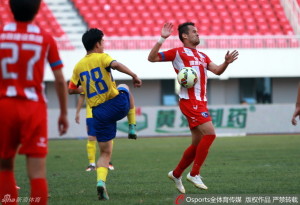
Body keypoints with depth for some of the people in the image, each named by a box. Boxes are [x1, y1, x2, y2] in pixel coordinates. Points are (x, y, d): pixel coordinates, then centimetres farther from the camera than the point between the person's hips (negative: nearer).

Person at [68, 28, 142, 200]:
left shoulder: (79, 66, 11)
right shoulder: (101, 57, -3)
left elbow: (71, 90, 17)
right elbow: (115, 65, -24)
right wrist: (134, 76, -18)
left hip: (99, 113, 3)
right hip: (117, 104, -3)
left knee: (105, 153, 10)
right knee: (124, 88, 35)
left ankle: (101, 181, -16)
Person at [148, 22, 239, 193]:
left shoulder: (202, 56, 22)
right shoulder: (178, 53, 0)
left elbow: (217, 70, 14)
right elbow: (152, 58, -4)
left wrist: (226, 63, -6)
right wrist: (162, 39, -15)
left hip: (201, 102, 8)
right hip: (190, 101, -8)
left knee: (198, 144, 11)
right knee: (210, 134, -19)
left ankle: (176, 174, 25)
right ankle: (194, 173, -13)